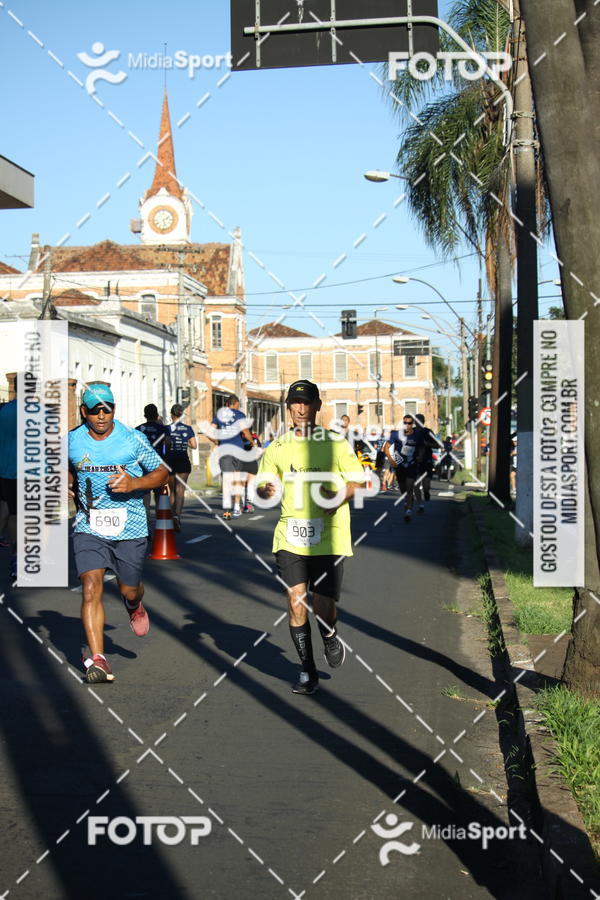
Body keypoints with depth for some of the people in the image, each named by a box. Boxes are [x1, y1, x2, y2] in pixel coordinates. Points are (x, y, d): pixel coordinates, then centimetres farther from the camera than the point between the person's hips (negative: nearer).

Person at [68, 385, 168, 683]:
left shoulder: (133, 439, -5)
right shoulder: (72, 440, 2)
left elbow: (162, 473, 1)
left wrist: (135, 483, -16)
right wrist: (68, 485, 3)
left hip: (130, 527, 0)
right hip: (88, 527, 1)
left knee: (129, 590, 11)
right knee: (91, 588, -16)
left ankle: (134, 605, 52)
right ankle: (97, 659, -15)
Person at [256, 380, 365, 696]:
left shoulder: (336, 443, 2)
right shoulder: (277, 448, 8)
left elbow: (357, 481, 4)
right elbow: (263, 484, 11)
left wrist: (339, 497, -16)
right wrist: (265, 490, -13)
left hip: (329, 536, -2)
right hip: (290, 535, 2)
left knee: (323, 607, -7)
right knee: (296, 599, -7)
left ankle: (330, 638, 31)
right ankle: (307, 672, 10)